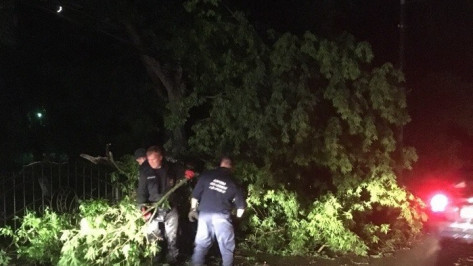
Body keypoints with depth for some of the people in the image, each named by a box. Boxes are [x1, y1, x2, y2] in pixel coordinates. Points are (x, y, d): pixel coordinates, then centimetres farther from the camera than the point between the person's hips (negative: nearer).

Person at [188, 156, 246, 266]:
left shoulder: (206, 175, 5)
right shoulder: (232, 182, 3)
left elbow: (195, 194, 6)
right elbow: (241, 204, 6)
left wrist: (193, 209, 18)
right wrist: (238, 216, 23)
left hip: (204, 214, 2)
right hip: (221, 216, -2)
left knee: (201, 245, 14)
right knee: (227, 247, 10)